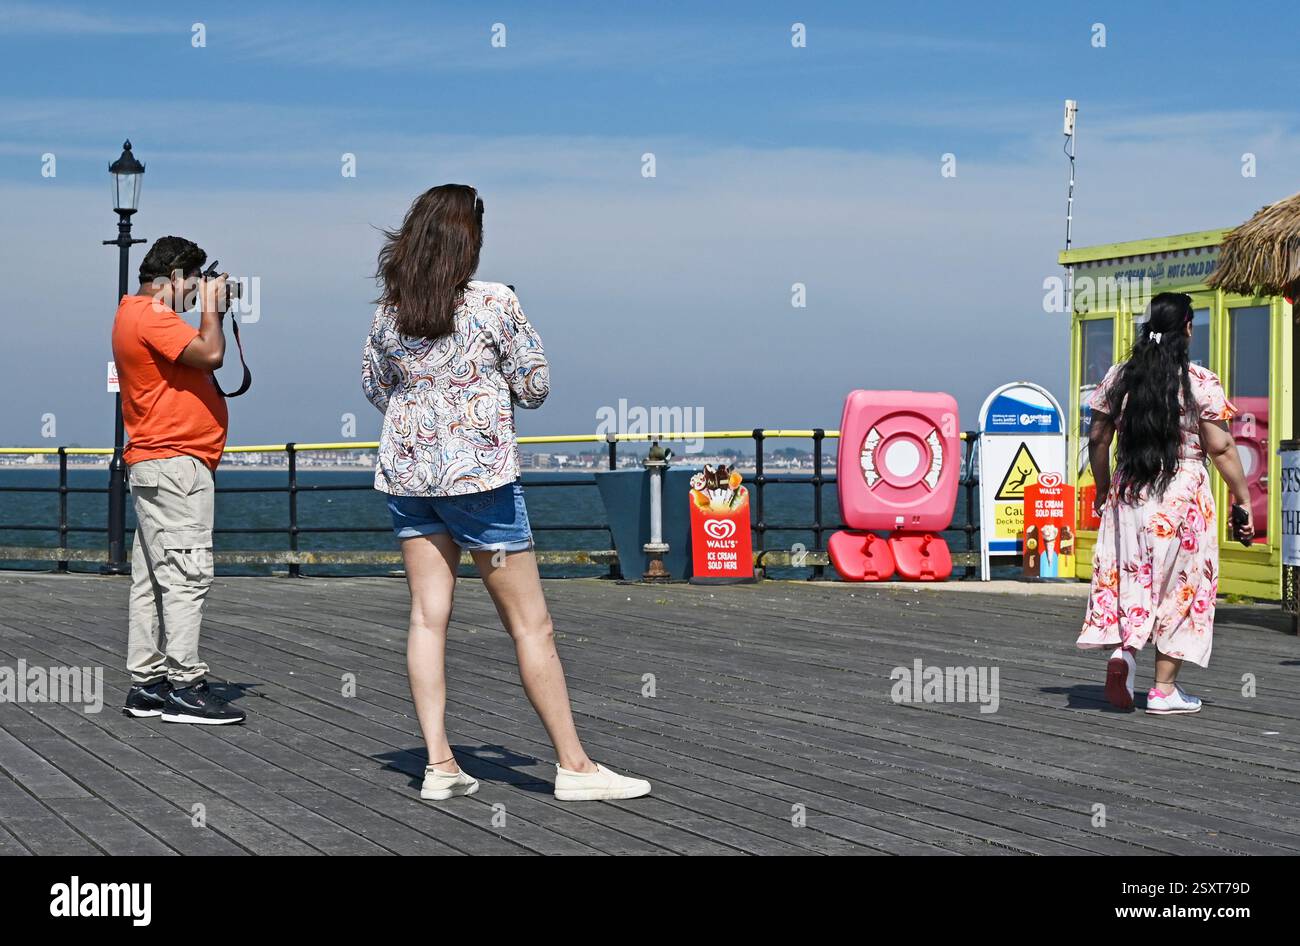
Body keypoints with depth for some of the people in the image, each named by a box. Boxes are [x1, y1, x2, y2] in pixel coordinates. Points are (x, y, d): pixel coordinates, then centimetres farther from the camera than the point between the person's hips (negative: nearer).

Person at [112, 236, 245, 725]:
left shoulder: (136, 314, 19)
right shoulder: (152, 317, -14)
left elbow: (195, 361, 24)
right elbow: (210, 354, -23)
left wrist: (210, 312, 15)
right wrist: (211, 309, -7)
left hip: (153, 465, 11)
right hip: (175, 461, -11)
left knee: (152, 576, 10)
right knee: (186, 574, -12)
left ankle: (146, 684, 13)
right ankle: (185, 685, -14)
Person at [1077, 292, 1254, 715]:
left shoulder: (1118, 378, 4)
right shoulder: (1201, 382, -7)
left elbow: (1097, 440, 8)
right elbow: (1221, 448, -9)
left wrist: (1103, 489, 21)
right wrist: (1243, 499, -1)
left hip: (1128, 491, 3)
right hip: (1183, 494, -3)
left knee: (1129, 573, 13)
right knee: (1180, 584, 5)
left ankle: (1123, 647, -15)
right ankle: (1164, 688, 6)